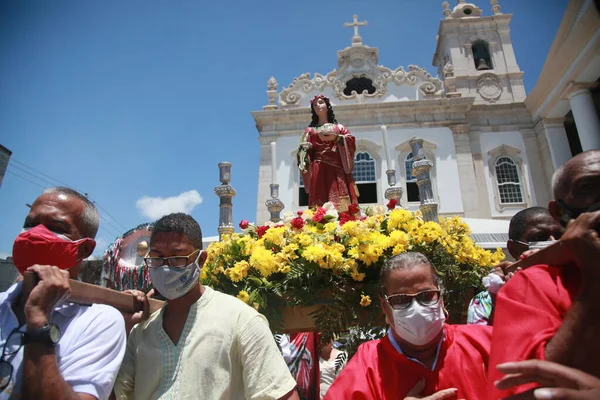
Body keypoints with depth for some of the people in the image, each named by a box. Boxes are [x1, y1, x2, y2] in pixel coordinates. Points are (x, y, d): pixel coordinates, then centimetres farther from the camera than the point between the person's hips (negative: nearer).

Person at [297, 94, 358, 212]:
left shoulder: (339, 127, 23)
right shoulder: (310, 130, 22)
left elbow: (351, 142, 7)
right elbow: (304, 149, 12)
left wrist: (336, 138, -9)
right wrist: (304, 149, -10)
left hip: (338, 169, 0)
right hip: (319, 170, 0)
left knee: (342, 204, -14)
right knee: (321, 206, -13)